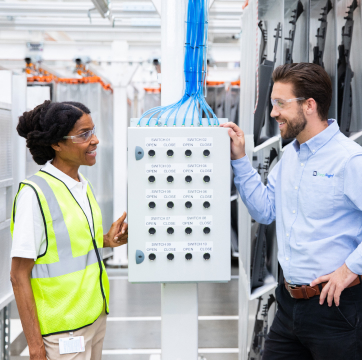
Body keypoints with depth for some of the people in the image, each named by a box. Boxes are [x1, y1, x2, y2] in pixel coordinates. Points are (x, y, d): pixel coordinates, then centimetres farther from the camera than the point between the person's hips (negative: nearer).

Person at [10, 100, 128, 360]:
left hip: (95, 318, 7)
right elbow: (19, 276, -16)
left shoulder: (84, 185, 7)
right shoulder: (35, 193, -16)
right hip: (62, 329, -7)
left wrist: (107, 241, 1)